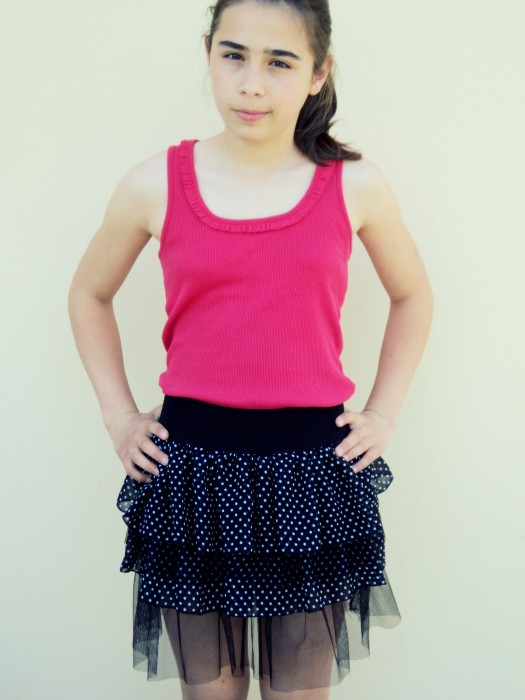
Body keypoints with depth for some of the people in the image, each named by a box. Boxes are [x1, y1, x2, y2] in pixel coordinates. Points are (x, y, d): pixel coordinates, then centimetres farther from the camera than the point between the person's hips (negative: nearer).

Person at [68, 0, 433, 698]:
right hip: (192, 469, 0)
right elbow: (90, 295, 13)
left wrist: (383, 414, 6)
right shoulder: (155, 185, -3)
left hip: (316, 468, 0)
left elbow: (412, 295, 14)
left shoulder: (356, 186, -3)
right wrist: (119, 416, 6)